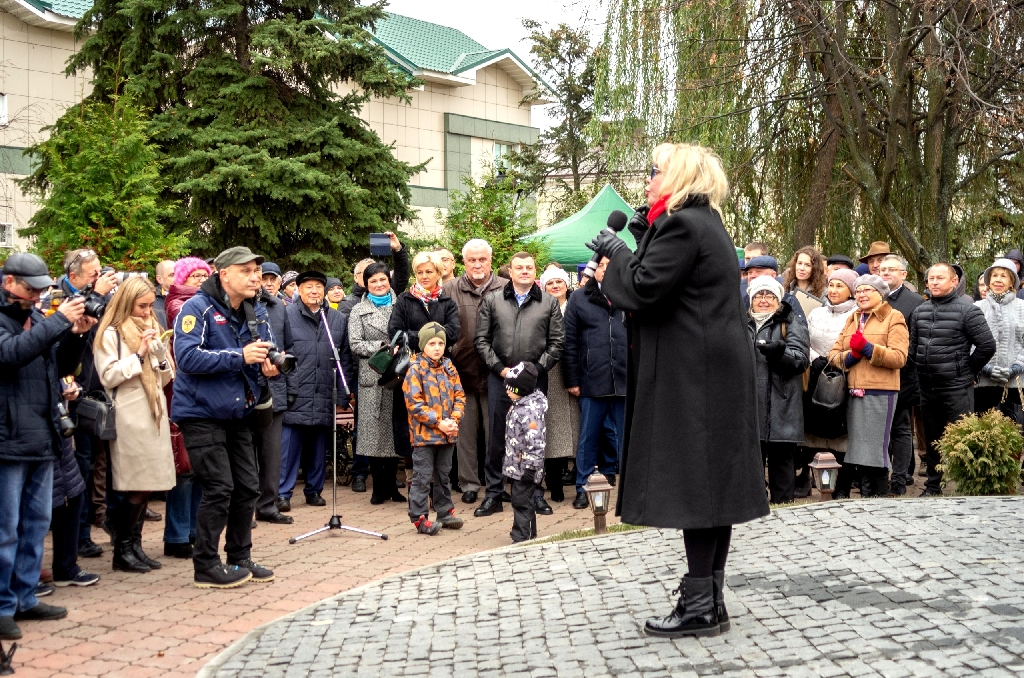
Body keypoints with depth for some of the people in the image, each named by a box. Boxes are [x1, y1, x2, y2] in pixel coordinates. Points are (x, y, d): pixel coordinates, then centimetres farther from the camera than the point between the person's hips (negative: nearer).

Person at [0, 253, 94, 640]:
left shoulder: (36, 316, 14)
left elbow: (62, 366, 16)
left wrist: (76, 335, -1)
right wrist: (59, 321, -23)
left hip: (42, 437, 8)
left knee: (36, 522, 13)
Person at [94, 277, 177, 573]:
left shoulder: (151, 329, 18)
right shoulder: (111, 334, -2)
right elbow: (108, 377, -11)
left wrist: (160, 353, -1)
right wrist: (139, 354, -12)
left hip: (154, 414, 7)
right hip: (130, 417, -6)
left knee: (146, 486, 7)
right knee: (135, 487, -6)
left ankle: (134, 545, 15)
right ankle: (122, 550, 4)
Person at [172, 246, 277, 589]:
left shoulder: (256, 312, 7)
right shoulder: (198, 308, -14)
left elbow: (267, 352, 15)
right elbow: (187, 357, -25)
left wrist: (268, 365, -10)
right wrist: (240, 357, -27)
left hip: (238, 412, 7)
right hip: (202, 412, -7)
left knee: (247, 486, 10)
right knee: (219, 489, -8)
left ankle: (240, 558, 24)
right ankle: (206, 567, 4)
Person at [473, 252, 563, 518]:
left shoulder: (549, 302, 8)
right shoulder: (492, 301, 8)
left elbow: (557, 342, 4)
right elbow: (481, 340, 5)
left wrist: (537, 369, -6)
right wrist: (500, 368, -5)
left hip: (535, 379, 0)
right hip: (500, 378, 0)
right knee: (497, 438, 2)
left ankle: (535, 493, 15)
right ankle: (494, 494, 10)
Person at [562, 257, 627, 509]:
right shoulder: (579, 298, 6)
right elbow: (570, 341, 4)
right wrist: (572, 379, -1)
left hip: (624, 380, 1)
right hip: (592, 381, -1)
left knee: (619, 436, 8)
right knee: (588, 437, 5)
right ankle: (583, 487, 13)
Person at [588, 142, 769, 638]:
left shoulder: (682, 225, -14)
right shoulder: (705, 224, 19)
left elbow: (644, 287, -20)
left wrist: (615, 251, -3)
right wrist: (623, 252, 11)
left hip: (695, 376, -11)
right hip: (715, 373, 11)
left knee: (693, 483, -7)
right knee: (709, 480, 12)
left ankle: (701, 606, -1)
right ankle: (708, 596, 19)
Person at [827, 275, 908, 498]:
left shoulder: (894, 318, 2)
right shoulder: (852, 319, 21)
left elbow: (899, 357, -10)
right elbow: (833, 354, 12)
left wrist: (867, 348, -17)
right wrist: (850, 356, -9)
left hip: (880, 393, -5)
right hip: (852, 393, 5)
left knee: (874, 450, -2)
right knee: (852, 447, 10)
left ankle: (877, 497, 7)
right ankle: (840, 495, 16)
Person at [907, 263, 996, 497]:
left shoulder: (967, 310, -8)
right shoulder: (920, 311, 10)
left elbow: (987, 346, -10)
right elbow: (913, 346, 19)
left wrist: (967, 370, -3)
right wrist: (922, 369, 11)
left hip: (957, 388, -6)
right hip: (927, 388, 6)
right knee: (932, 439, 15)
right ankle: (933, 485, 26)